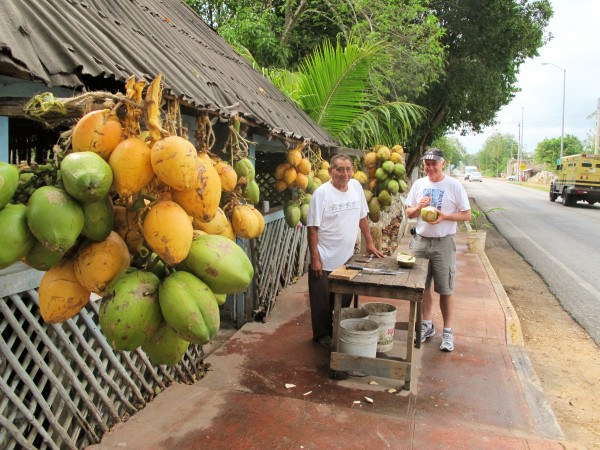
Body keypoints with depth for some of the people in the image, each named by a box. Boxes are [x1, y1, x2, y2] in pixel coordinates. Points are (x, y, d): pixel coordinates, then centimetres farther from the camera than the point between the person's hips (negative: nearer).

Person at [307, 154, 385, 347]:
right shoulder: (322, 193, -14)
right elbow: (312, 228, -13)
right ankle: (322, 335, 26)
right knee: (322, 301, 8)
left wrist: (370, 243, 11)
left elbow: (362, 217, 12)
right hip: (325, 261, -5)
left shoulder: (356, 186, 2)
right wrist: (315, 258, -15)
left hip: (347, 258, 5)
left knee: (345, 299, 16)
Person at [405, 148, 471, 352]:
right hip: (420, 241, 4)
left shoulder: (454, 186, -4)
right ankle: (427, 325, 29)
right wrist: (418, 207, -10)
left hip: (443, 243, -3)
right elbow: (409, 213, 11)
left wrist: (444, 216, -19)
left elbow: (466, 215, -3)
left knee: (445, 289, 3)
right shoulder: (419, 184, 6)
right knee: (423, 286, 12)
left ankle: (447, 331, 16)